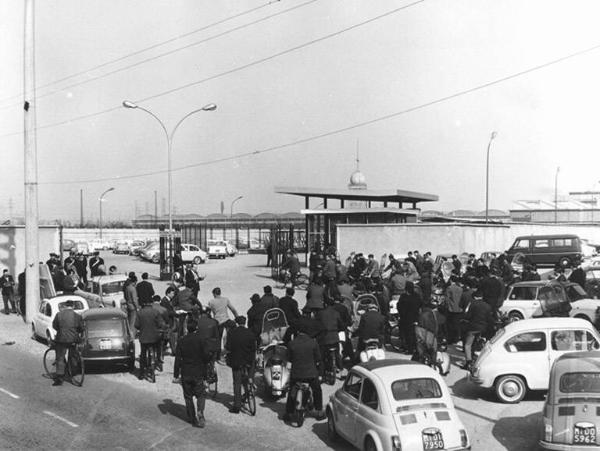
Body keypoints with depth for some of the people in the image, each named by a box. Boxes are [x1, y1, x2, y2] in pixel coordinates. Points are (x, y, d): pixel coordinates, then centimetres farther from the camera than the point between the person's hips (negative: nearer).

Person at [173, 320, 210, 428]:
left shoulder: (182, 341, -3)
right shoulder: (199, 340, -10)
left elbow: (177, 359, -3)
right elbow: (205, 356, -6)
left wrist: (176, 375, 1)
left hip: (185, 373, 2)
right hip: (198, 373, -2)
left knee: (188, 396, 12)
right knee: (201, 394, 11)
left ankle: (193, 419, 14)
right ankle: (200, 412, -11)